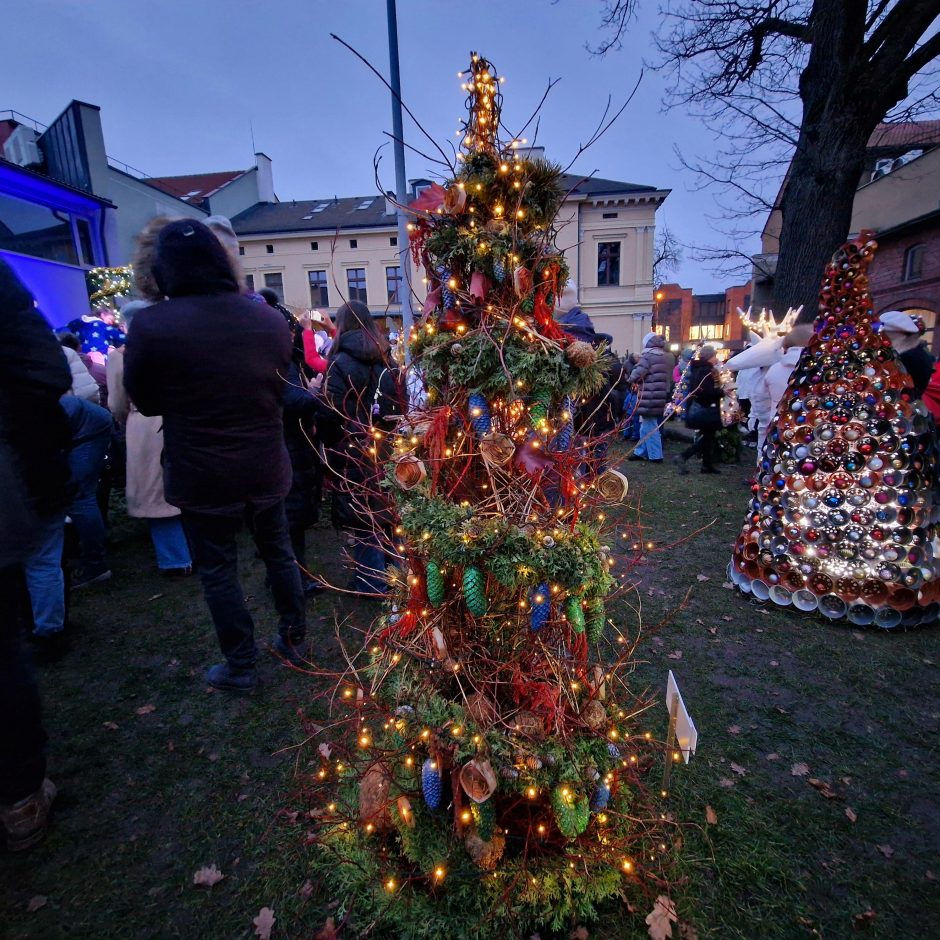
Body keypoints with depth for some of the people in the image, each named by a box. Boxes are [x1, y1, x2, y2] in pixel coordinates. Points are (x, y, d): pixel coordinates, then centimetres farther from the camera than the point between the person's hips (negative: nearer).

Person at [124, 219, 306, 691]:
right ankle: (294, 641, 35)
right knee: (279, 553, 19)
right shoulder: (271, 319, -2)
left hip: (202, 476, -4)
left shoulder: (151, 325, -17)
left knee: (217, 571, 12)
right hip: (266, 468, 4)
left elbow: (143, 400, -2)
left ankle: (240, 667, 26)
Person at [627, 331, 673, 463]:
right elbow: (668, 376, 18)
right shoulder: (669, 358, 11)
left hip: (649, 398, -8)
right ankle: (641, 452, 24)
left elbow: (634, 377, -19)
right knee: (645, 426, 17)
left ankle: (655, 456, 7)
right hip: (662, 397, 8)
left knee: (650, 427, 2)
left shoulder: (648, 356, -13)